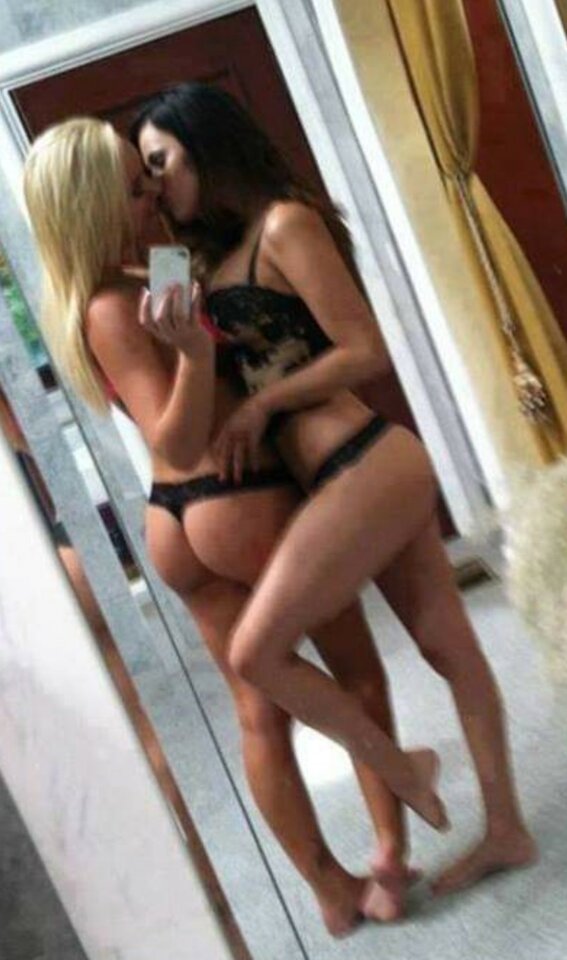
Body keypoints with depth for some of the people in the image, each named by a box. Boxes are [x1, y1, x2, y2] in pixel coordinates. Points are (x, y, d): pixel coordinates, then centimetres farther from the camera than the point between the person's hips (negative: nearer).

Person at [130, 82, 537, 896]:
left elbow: (367, 351, -11)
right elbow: (248, 373, 15)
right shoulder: (222, 260, 18)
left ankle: (399, 769, 13)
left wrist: (262, 405, -9)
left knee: (255, 652, -6)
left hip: (368, 470, -9)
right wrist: (186, 343, -2)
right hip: (374, 472, 9)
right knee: (450, 649, 15)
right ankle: (507, 831, 28)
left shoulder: (286, 224, -8)